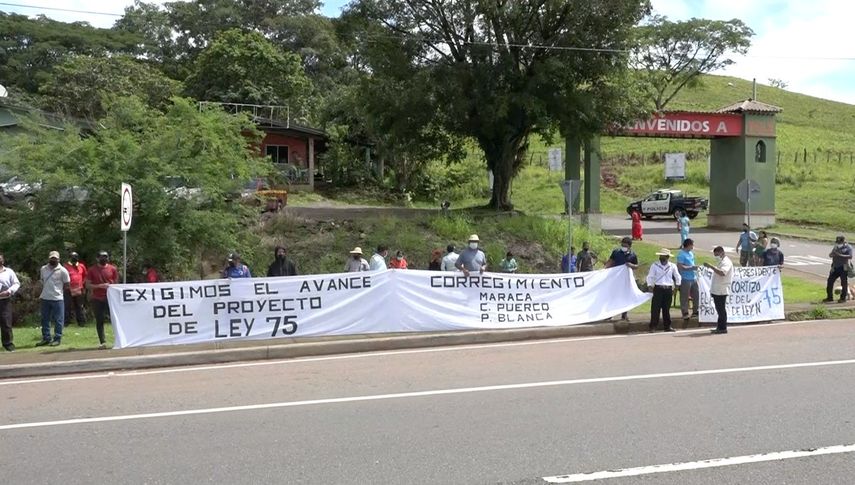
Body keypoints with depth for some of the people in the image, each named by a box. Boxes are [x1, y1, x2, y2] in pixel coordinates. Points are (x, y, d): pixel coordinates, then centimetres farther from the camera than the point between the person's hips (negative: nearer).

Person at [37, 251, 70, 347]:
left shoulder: (62, 271, -8)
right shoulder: (43, 269, 7)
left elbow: (66, 285, -2)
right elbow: (42, 281, 19)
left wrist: (58, 291, 0)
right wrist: (45, 291, 9)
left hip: (57, 299, -5)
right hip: (45, 298, 5)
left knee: (58, 320, 0)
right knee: (44, 319, 11)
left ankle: (57, 339, 8)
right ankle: (46, 338, 20)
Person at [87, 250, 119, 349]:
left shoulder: (113, 269, 6)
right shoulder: (92, 270, 4)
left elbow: (116, 283, 10)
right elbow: (88, 285, 1)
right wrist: (100, 286, -14)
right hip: (97, 299, 0)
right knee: (99, 321, 2)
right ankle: (103, 342, 5)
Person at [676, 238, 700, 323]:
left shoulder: (691, 253, 13)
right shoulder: (681, 254, -14)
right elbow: (680, 266, -22)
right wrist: (691, 267, -19)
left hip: (693, 278, 9)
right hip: (685, 279, -9)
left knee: (696, 295, 12)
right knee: (684, 298, 0)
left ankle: (695, 312, 24)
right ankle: (685, 314, 6)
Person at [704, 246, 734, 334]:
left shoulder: (726, 262, -12)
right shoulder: (720, 262, 20)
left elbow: (722, 273, -32)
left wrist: (711, 266, -35)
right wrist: (712, 289, 22)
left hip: (721, 290, -10)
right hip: (716, 290, 10)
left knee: (721, 310, -6)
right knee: (719, 310, 12)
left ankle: (723, 328, -2)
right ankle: (720, 327, 17)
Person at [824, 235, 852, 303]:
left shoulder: (848, 247, -4)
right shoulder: (836, 247, 14)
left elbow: (850, 256, -17)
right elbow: (830, 255, 11)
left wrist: (840, 255, -24)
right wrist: (833, 254, -12)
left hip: (844, 268, -6)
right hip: (835, 267, 6)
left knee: (844, 283, -1)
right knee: (830, 281, 5)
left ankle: (843, 298, 9)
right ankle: (830, 297, 14)